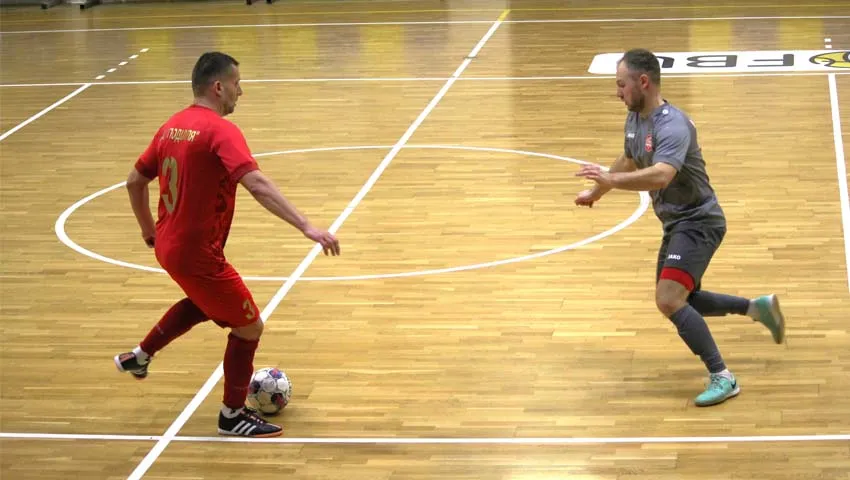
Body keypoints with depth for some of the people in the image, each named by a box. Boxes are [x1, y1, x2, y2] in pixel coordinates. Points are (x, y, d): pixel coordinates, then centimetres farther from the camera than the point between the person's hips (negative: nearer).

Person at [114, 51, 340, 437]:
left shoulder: (172, 127, 5)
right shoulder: (221, 131, -20)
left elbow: (134, 181, 15)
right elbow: (256, 185, -33)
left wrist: (150, 232, 28)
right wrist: (307, 227, -38)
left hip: (168, 245, 9)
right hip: (197, 255, -9)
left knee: (205, 302, 36)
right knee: (249, 327, 7)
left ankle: (139, 357, 43)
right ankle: (232, 415, 20)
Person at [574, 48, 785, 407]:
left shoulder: (672, 126, -26)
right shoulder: (634, 120, 4)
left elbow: (660, 175, -44)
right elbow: (629, 161, 26)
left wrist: (612, 180, -53)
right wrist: (597, 192, 30)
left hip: (697, 222, -10)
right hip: (675, 225, 10)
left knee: (669, 300, -25)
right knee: (678, 302, 20)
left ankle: (722, 378, -17)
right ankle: (757, 307, 35)